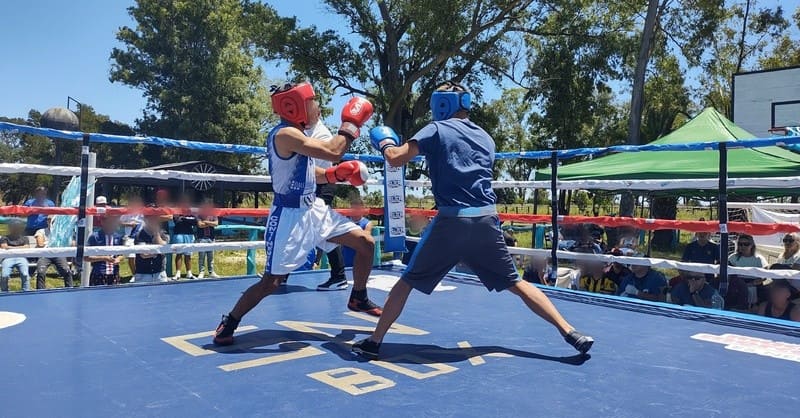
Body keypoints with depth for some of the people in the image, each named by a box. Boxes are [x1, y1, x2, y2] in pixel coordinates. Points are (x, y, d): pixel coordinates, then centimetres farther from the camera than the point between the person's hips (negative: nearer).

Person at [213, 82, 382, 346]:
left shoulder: (297, 135, 10)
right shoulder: (285, 134, -20)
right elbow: (333, 152, -28)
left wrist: (338, 174, 3)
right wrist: (351, 123, -13)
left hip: (315, 209, 9)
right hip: (290, 216, -9)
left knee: (366, 243, 7)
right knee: (271, 282, -4)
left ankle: (358, 299, 27)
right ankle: (229, 323, 18)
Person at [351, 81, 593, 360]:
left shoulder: (437, 129, 3)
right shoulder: (486, 138, 19)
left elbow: (396, 159, -6)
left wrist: (384, 142, 16)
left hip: (452, 221, -4)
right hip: (487, 220, 4)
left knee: (407, 281, 9)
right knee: (515, 283, 15)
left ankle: (373, 342, 13)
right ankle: (570, 333, 12)